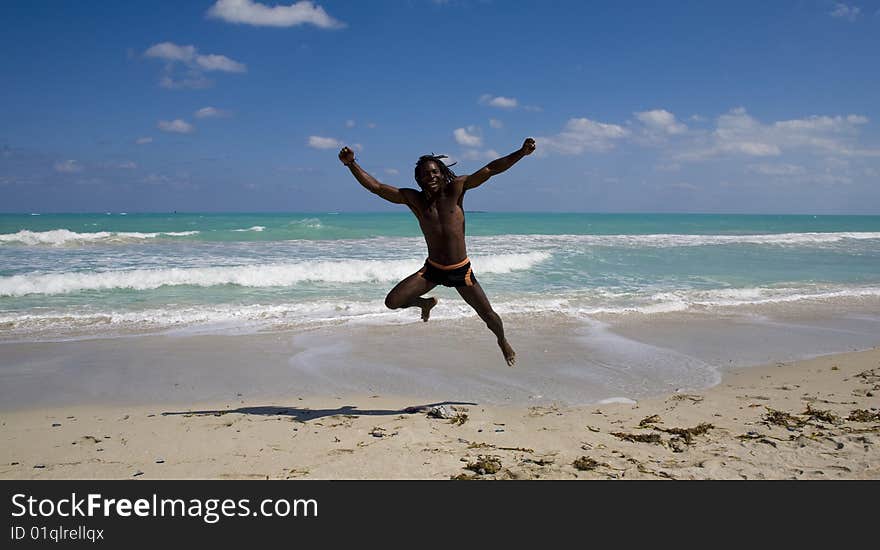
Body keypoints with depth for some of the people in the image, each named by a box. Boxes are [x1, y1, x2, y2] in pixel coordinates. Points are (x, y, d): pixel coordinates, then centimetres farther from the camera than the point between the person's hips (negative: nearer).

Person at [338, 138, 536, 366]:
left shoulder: (456, 189, -6)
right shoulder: (413, 199, -4)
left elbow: (490, 169, -10)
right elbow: (376, 186, -7)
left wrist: (522, 152, -18)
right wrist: (351, 164, -18)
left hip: (462, 270, -1)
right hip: (432, 270, 1)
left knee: (489, 317, 3)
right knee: (392, 302, -12)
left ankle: (503, 342, 41)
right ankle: (425, 303, 24)